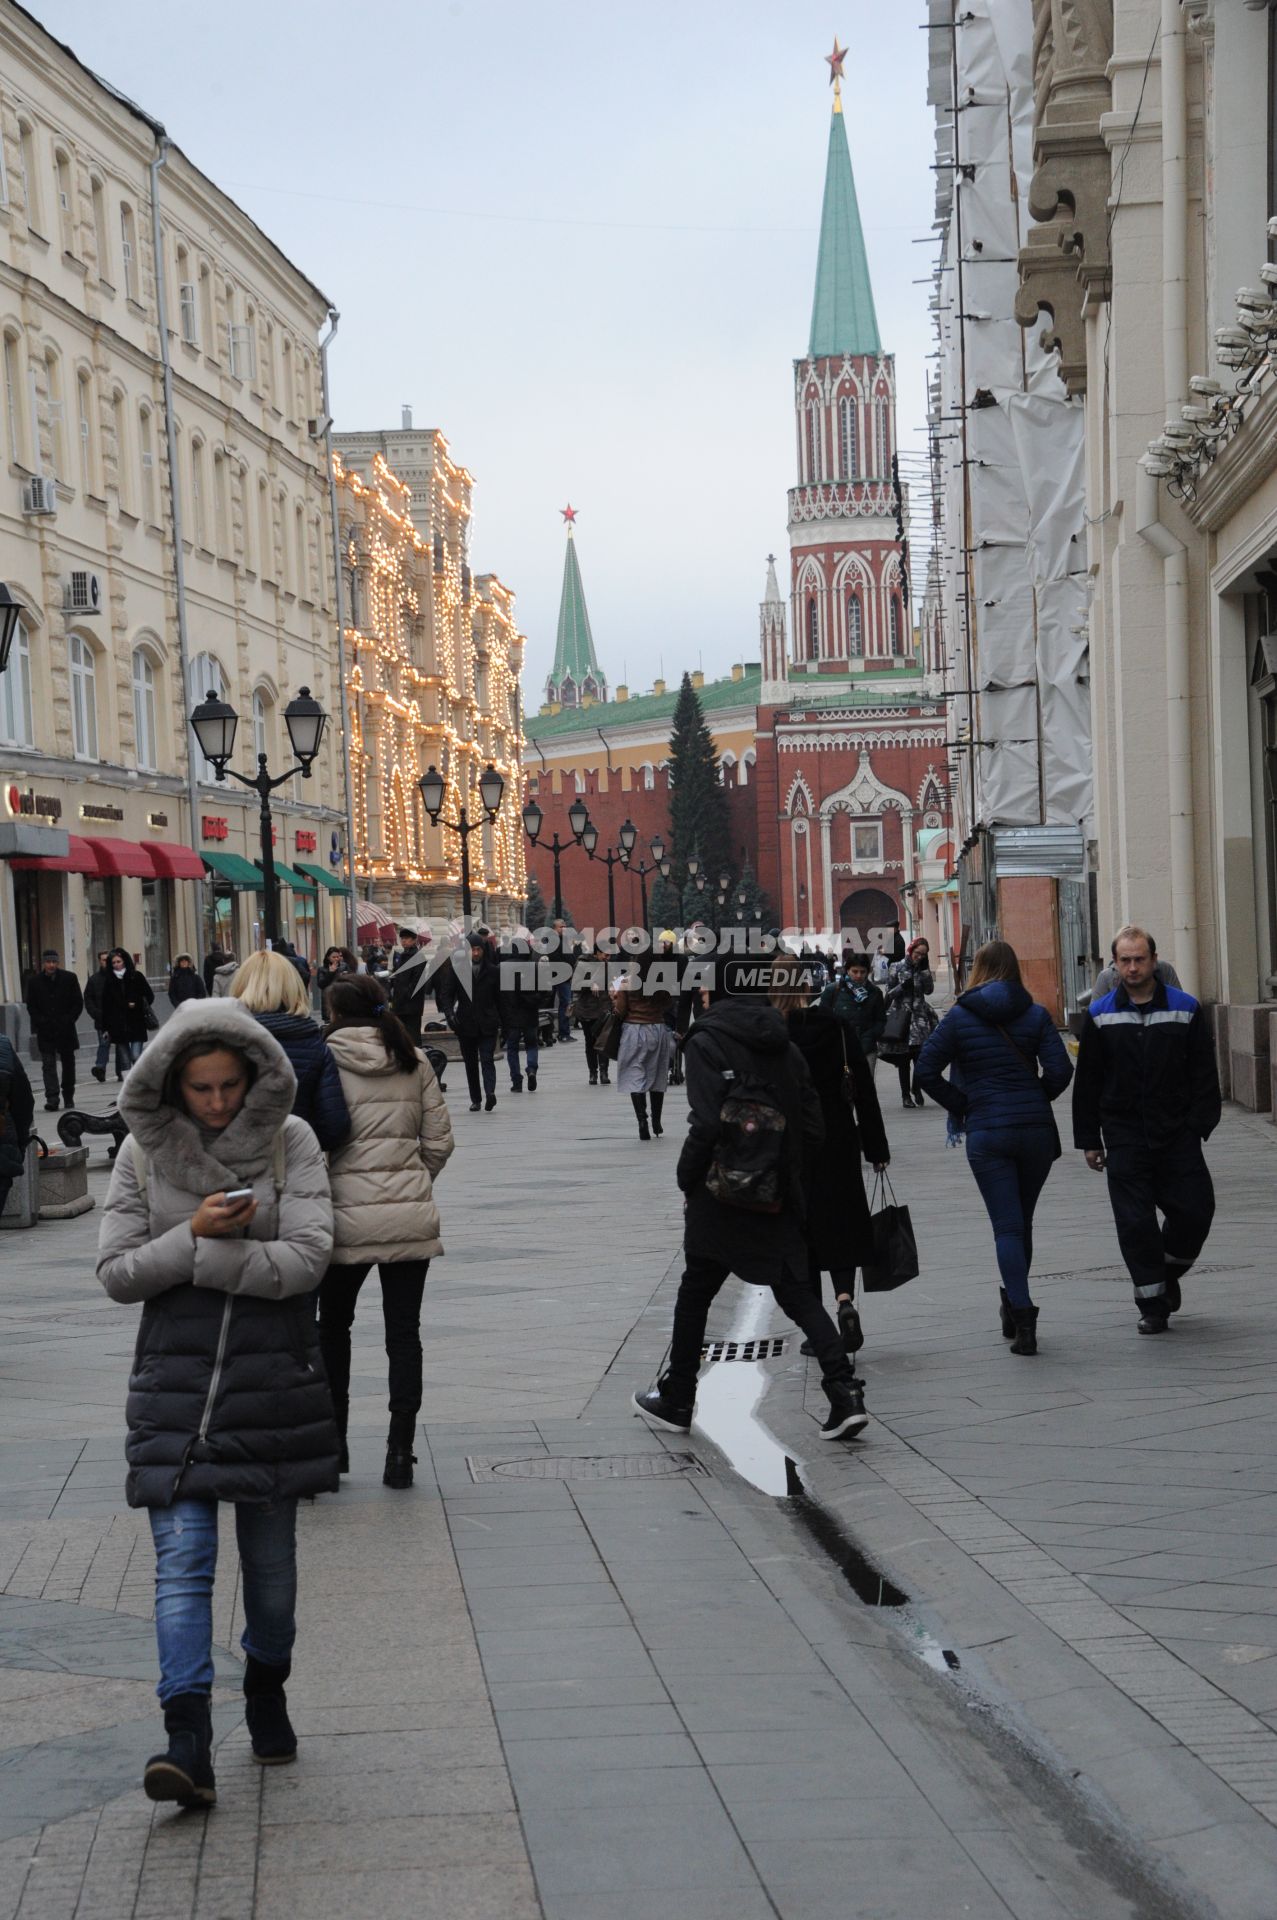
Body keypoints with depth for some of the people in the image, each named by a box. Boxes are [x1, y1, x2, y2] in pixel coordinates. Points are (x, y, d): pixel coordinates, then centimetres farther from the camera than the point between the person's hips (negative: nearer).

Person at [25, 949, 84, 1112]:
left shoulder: (69, 978, -1)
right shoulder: (34, 981, -1)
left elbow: (78, 1003, 2)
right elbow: (31, 1006, 3)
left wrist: (68, 1021, -8)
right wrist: (41, 1022, -9)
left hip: (66, 1029, 1)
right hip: (45, 1031, -1)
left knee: (68, 1062, 12)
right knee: (48, 1064, -10)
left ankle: (69, 1096, 26)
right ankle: (52, 1099, -15)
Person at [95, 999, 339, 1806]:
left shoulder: (289, 1142, -4)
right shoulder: (144, 1153, 1)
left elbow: (307, 1258, -14)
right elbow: (116, 1272, -2)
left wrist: (197, 1257, -17)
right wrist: (196, 1234, -17)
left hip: (274, 1376, 0)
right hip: (176, 1376, 0)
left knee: (271, 1556, 12)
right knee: (182, 1557, -10)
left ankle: (267, 1690, 36)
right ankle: (189, 1742, -15)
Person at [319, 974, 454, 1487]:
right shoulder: (413, 1061, 5)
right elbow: (439, 1141, 6)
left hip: (347, 1216, -2)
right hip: (411, 1216, 2)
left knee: (334, 1327, 17)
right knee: (404, 1334, 7)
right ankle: (399, 1454, 6)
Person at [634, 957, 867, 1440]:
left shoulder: (706, 1043, -11)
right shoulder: (784, 1046, 7)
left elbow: (707, 1126, -19)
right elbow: (813, 1128, 5)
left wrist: (688, 1180, -7)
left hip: (722, 1198, -5)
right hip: (780, 1197, 5)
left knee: (695, 1291, 11)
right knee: (797, 1293, 8)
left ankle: (676, 1400, 22)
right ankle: (845, 1393, -6)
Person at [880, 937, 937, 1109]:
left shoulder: (922, 969, 12)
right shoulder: (897, 968, 3)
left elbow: (929, 989, -1)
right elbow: (889, 993, 0)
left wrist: (924, 970, -6)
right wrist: (903, 987, -17)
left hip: (919, 1016, 2)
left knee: (920, 1056, -8)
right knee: (903, 1059, 1)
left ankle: (917, 1089, 11)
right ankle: (905, 1095, 8)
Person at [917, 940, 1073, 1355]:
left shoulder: (959, 1017, -1)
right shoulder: (1036, 1015, 2)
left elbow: (926, 1069, -6)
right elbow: (1060, 1070, -6)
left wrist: (960, 1106, 5)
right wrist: (1036, 1101, 11)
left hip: (986, 1133, -2)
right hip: (1036, 1129, 2)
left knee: (1007, 1225, -3)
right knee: (1022, 1222, 16)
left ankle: (1021, 1314, -14)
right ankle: (1014, 1306, 26)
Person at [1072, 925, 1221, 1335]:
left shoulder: (1185, 1009, 2)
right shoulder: (1100, 1016, 4)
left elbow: (1203, 1074, 3)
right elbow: (1086, 1082, 7)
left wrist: (1199, 1125, -7)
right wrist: (1089, 1141, 3)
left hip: (1177, 1135, 0)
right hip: (1125, 1139, 0)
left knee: (1194, 1210, -1)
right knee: (1135, 1223, -3)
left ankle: (1169, 1273, 28)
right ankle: (1152, 1304, 9)